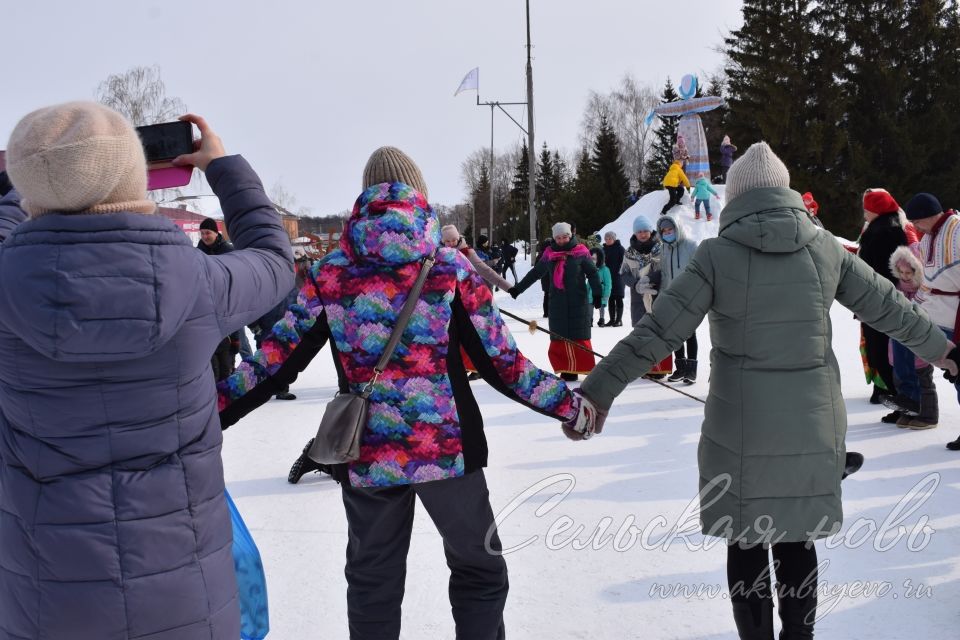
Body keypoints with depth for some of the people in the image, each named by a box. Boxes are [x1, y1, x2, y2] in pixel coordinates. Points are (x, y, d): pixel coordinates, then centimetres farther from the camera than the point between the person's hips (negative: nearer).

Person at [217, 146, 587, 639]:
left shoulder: (329, 273, -2)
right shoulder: (451, 266, -5)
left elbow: (274, 365, -4)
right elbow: (501, 365, -7)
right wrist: (571, 407, 5)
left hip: (366, 458, 2)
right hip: (449, 450, -1)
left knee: (372, 584, 19)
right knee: (479, 572, 19)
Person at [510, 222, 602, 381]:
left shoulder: (580, 252, -3)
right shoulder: (549, 254, 7)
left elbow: (592, 273, -3)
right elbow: (535, 273, 16)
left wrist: (597, 294, -11)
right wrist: (518, 288, 17)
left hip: (578, 302, -4)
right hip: (557, 303, 4)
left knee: (579, 338, -2)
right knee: (559, 339, 3)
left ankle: (586, 369, 2)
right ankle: (566, 371, 8)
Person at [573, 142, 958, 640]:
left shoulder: (717, 255, -9)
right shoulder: (825, 248, 1)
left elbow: (657, 331, -13)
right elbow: (887, 306, 13)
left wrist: (598, 389, -9)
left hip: (741, 426, -3)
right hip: (812, 423, 3)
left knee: (746, 543, 12)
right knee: (796, 541, 17)